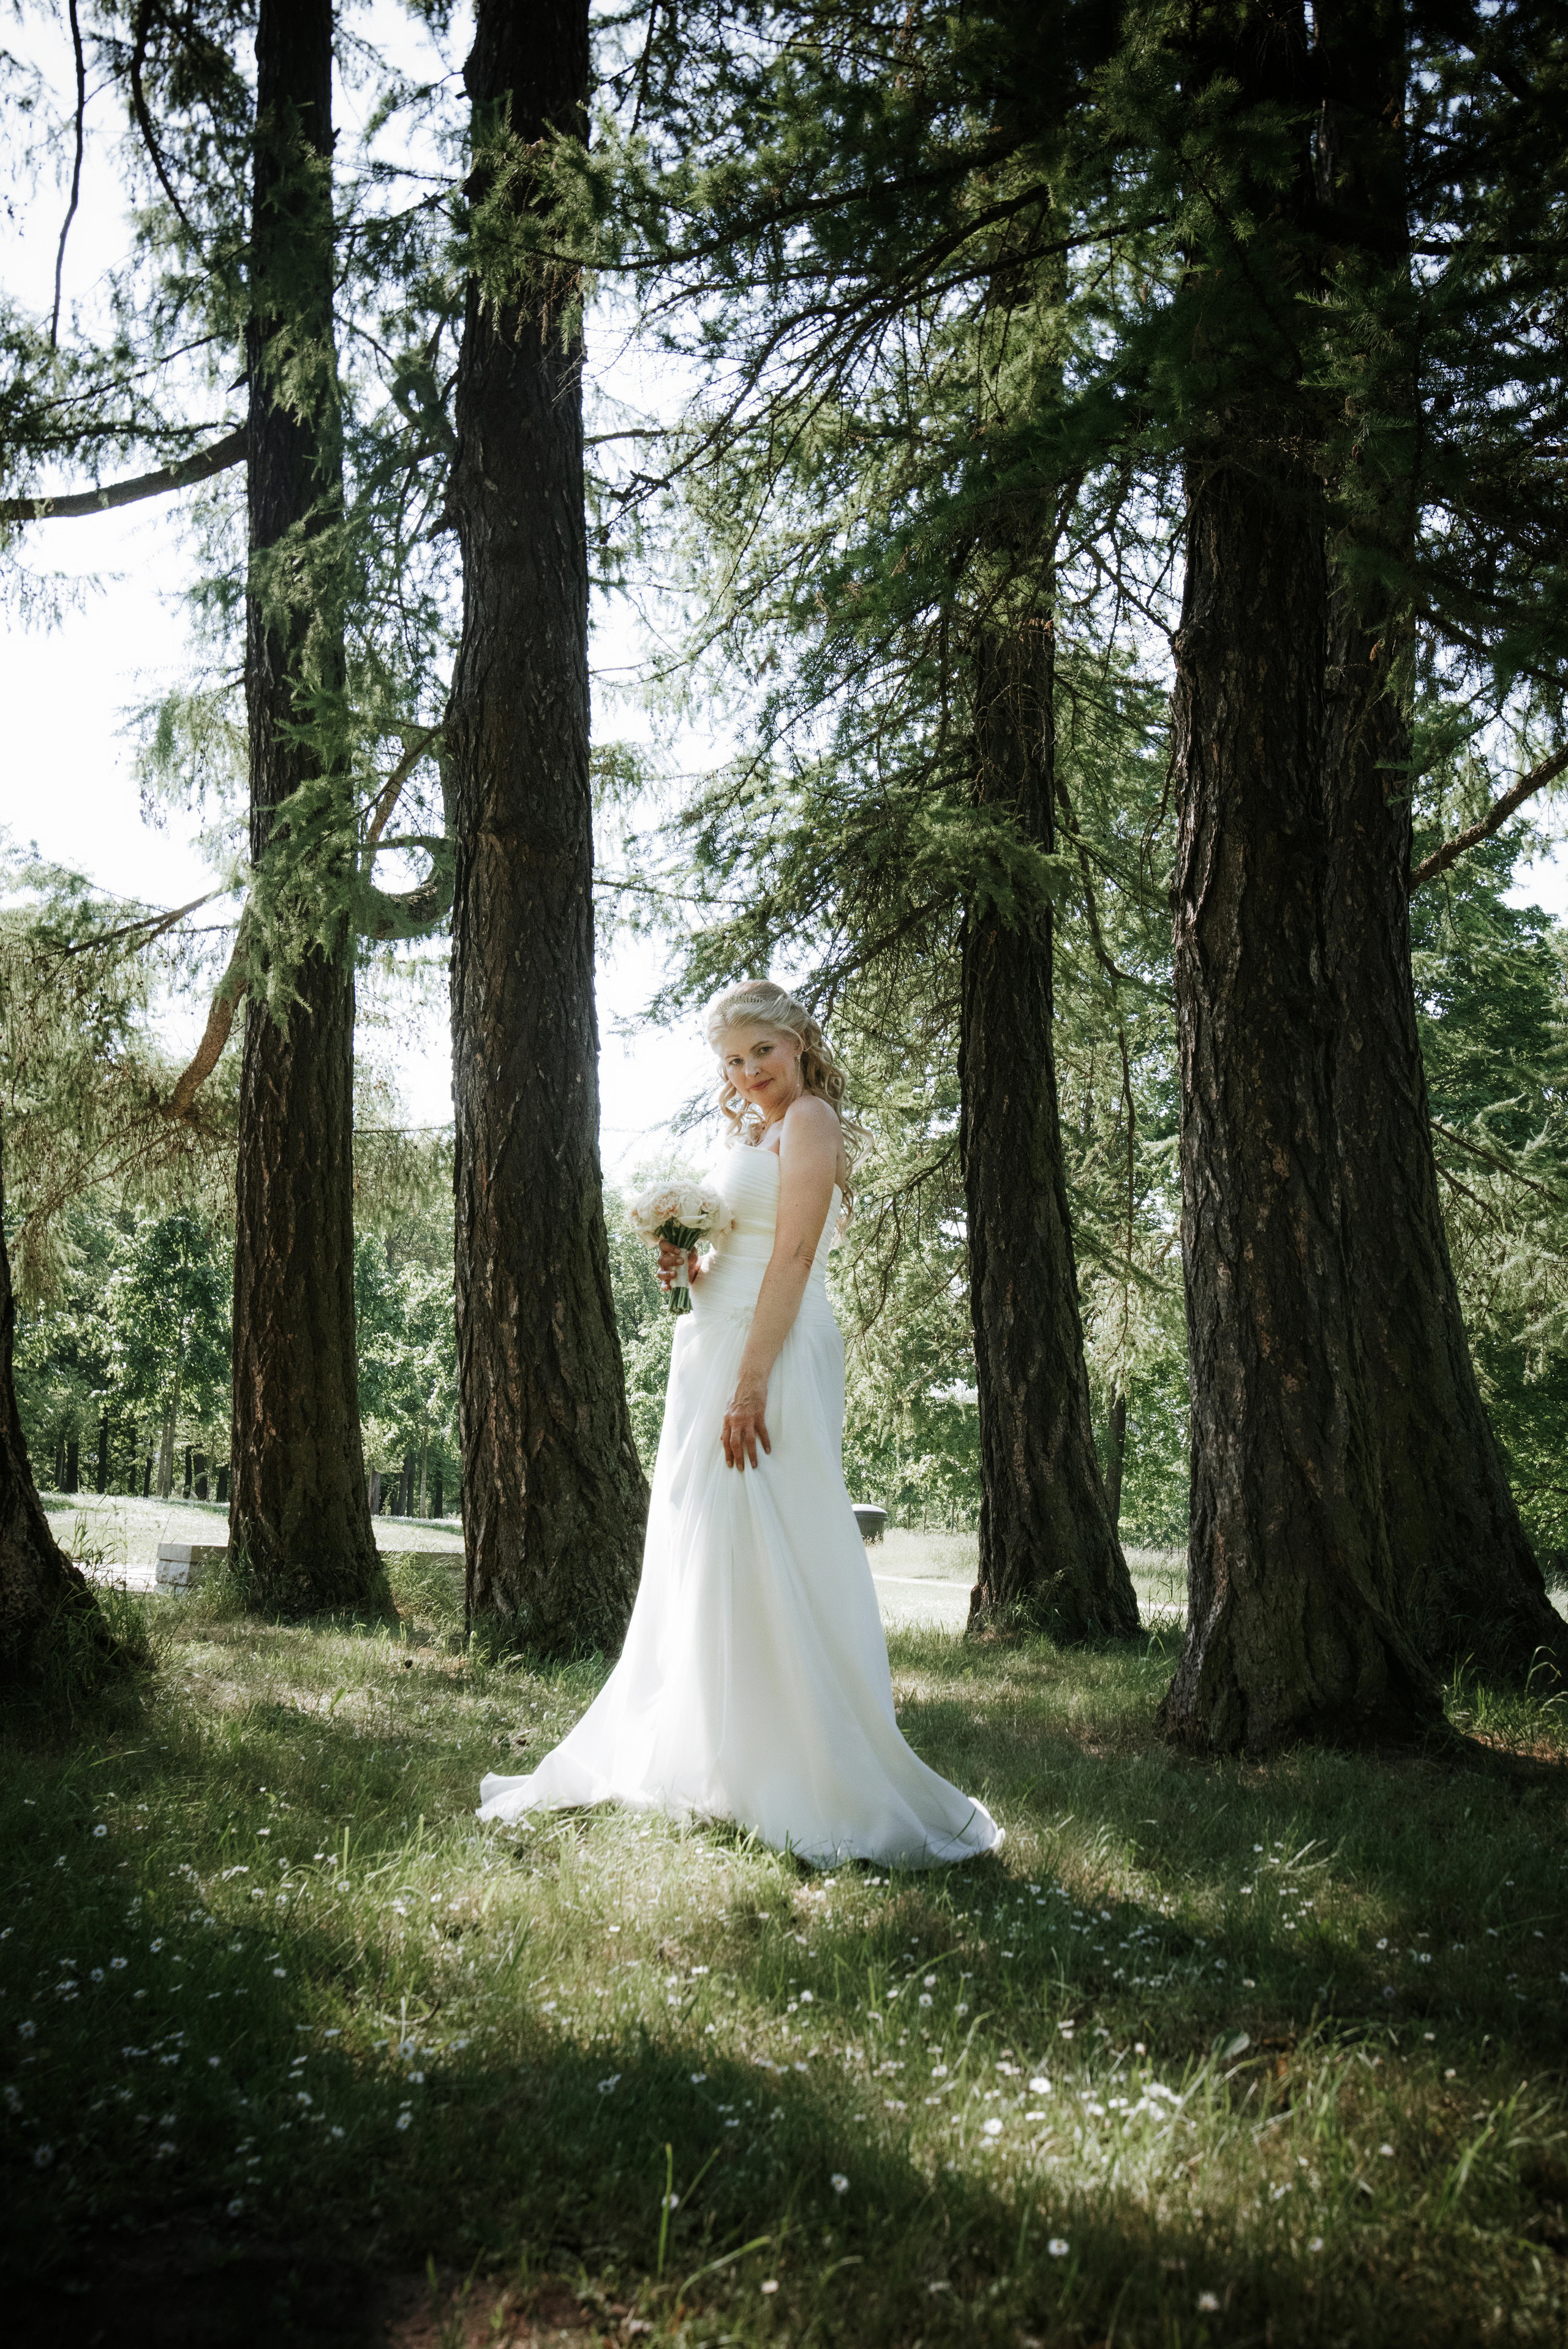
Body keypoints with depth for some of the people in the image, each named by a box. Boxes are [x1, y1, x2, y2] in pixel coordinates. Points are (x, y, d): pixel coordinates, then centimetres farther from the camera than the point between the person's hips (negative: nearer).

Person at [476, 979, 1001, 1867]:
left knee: (768, 1562, -10)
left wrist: (750, 1386, -23)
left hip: (774, 1360, -10)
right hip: (716, 1354, 10)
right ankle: (718, 1761, 23)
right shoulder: (750, 1135, 22)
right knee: (705, 1568, 12)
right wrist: (689, 1266, 2)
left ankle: (825, 1787, -4)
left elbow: (792, 1261, -16)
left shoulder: (808, 1119, -6)